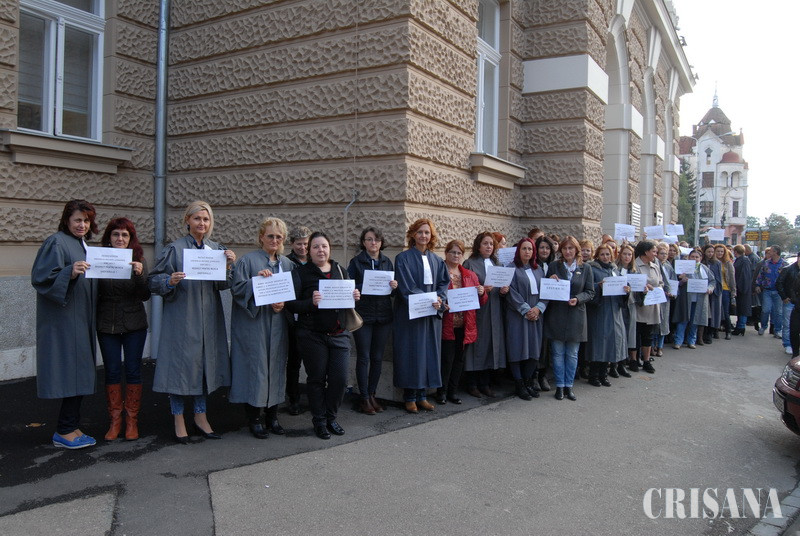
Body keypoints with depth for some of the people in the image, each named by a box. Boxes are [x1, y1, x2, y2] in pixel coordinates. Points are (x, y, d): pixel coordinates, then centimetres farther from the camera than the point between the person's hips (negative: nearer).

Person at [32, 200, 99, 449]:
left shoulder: (85, 245, 17)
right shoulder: (57, 243, -8)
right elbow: (41, 278, -16)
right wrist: (70, 273, -30)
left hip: (81, 320, 8)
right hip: (64, 320, -8)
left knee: (80, 372, 9)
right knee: (72, 371, -7)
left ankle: (69, 428, 17)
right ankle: (65, 431, 2)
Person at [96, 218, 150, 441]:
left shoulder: (138, 261, 0)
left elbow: (145, 296, -6)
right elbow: (93, 294, 3)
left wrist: (140, 275, -21)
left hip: (134, 324, 0)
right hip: (107, 324, 0)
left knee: (133, 370, 4)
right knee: (112, 371, 7)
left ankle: (132, 420, 16)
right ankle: (115, 420, 19)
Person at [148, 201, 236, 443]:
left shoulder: (217, 249, 9)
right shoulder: (175, 249, -4)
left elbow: (223, 285, 5)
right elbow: (154, 280, -5)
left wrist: (228, 266, -13)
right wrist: (170, 281, -24)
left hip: (208, 319, 4)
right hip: (181, 318, -4)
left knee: (205, 364, 10)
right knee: (180, 363, 0)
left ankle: (200, 416, 23)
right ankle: (179, 421, 14)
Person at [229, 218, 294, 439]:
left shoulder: (287, 264, 13)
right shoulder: (248, 260, -2)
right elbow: (236, 289, -7)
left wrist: (283, 303, -6)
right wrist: (256, 279, -22)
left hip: (278, 326, 5)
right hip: (253, 324, -5)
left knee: (276, 367, 9)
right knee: (255, 367, -3)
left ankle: (272, 416, 21)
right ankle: (254, 419, 9)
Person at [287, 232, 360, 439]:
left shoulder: (340, 271, 12)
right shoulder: (300, 273, -2)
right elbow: (291, 304, -8)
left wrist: (354, 297, -4)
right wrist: (311, 302, -25)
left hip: (339, 335, 4)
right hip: (312, 335, -3)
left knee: (340, 379, 2)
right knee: (317, 379, 6)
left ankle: (331, 418, 24)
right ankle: (319, 421, 23)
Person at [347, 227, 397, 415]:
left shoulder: (387, 262, 10)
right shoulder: (356, 262, 0)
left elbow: (394, 290, 13)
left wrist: (394, 286, -8)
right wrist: (364, 286, -20)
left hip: (383, 316, 4)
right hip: (363, 315, -3)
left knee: (377, 357, 9)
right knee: (364, 357, 1)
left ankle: (372, 395, 21)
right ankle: (364, 398, 10)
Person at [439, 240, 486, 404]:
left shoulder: (470, 275, 14)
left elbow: (481, 302, 15)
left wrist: (482, 293, -6)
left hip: (464, 325, 5)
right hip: (446, 324, -5)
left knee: (458, 359, 11)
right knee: (447, 358, -3)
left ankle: (453, 391, 22)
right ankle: (442, 392, 13)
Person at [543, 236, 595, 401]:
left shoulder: (585, 269, 5)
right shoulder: (553, 267, 4)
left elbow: (590, 292, 4)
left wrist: (578, 299, -14)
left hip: (576, 317, 1)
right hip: (556, 316, 0)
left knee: (572, 354, 8)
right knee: (558, 353, 4)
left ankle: (568, 386, 18)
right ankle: (560, 386, 14)